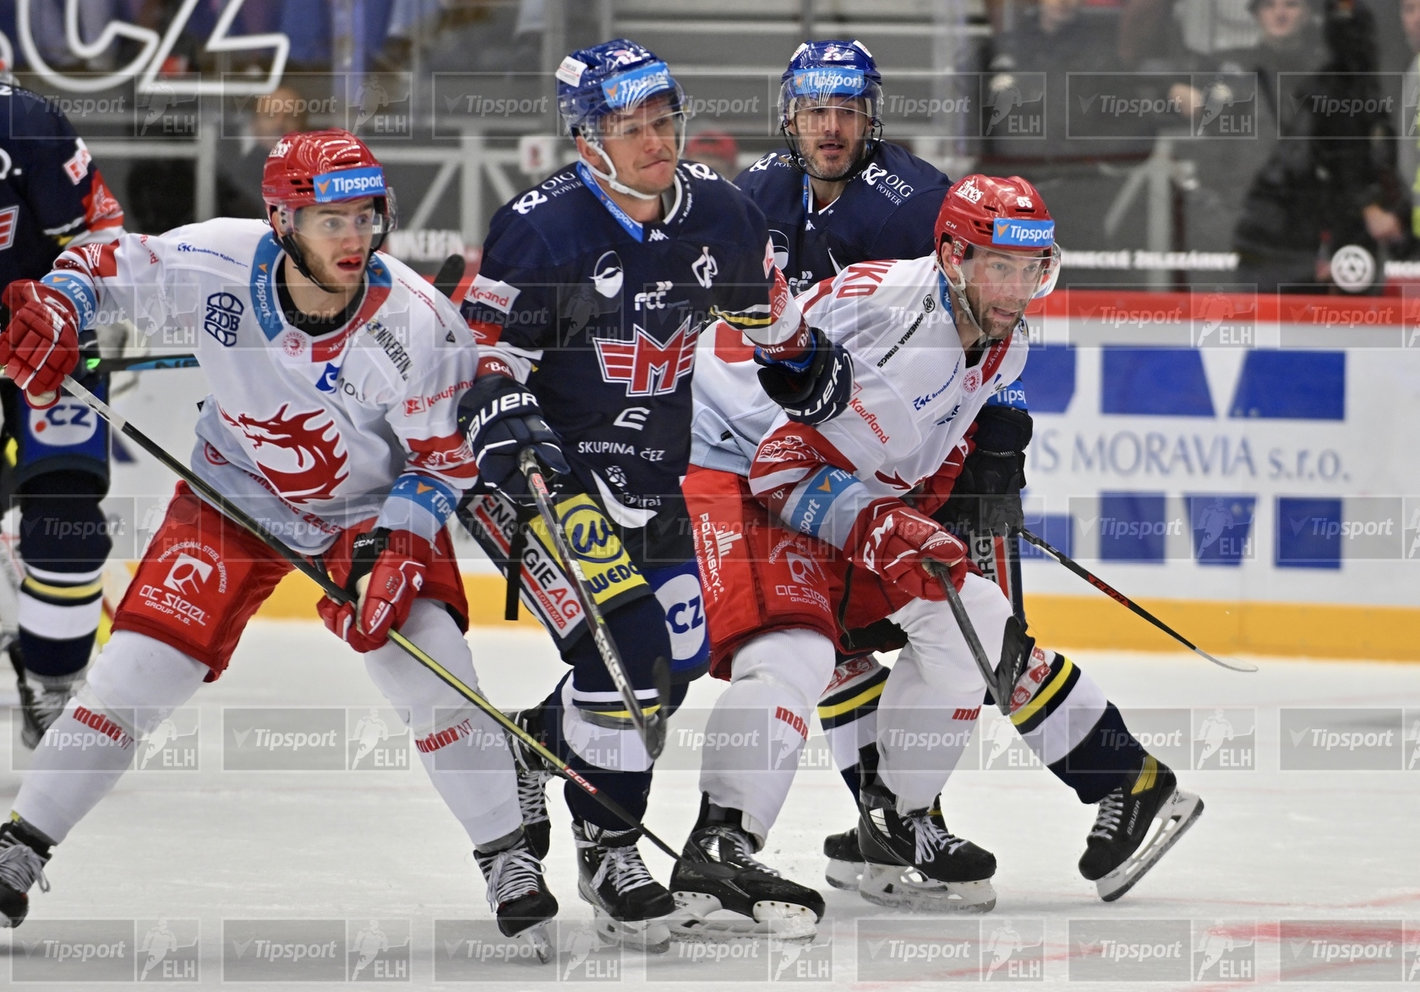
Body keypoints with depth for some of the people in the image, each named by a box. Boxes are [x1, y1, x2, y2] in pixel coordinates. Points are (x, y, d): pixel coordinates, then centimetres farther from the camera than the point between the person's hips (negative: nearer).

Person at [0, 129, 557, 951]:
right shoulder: (217, 266, -26)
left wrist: (392, 548, -25)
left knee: (430, 665, -16)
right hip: (235, 499, 1)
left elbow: (446, 455, -15)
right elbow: (109, 267, -10)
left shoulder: (414, 324, -26)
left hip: (376, 507, -1)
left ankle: (509, 860, 2)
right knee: (138, 670, -8)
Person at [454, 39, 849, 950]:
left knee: (676, 660, 11)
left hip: (649, 473, 7)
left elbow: (761, 302, 20)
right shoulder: (542, 229, -19)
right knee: (623, 646, -20)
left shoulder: (717, 215, -2)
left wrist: (805, 359, 17)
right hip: (546, 465, -7)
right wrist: (502, 420, -30)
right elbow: (484, 354, -14)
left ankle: (538, 742, 37)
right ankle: (608, 850, -6)